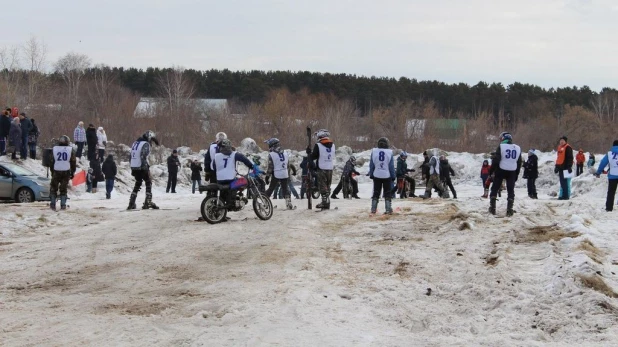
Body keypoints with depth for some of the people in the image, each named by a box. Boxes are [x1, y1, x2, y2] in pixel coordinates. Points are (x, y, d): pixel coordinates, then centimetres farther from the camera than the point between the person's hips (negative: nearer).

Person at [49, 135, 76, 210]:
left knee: (53, 188, 10)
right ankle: (63, 205, 2)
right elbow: (73, 162, 3)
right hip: (66, 172, 0)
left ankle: (53, 204, 4)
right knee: (63, 189, 7)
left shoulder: (54, 149, 3)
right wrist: (72, 173, 11)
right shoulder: (70, 150, 1)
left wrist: (52, 172, 14)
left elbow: (51, 162, 7)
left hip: (56, 171, 0)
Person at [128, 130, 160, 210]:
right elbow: (143, 157, -20)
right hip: (142, 167, -8)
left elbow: (131, 156, 17)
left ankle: (131, 203, 15)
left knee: (137, 183, 18)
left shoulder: (135, 143, 17)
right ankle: (148, 202, -5)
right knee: (149, 183, 3)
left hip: (134, 167, 8)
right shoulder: (145, 144, -9)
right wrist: (146, 169, -20)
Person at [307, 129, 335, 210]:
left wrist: (309, 152, 10)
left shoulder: (318, 146, -12)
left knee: (322, 187, -1)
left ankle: (325, 202, -5)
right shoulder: (332, 145, 6)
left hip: (321, 169, -6)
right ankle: (327, 202, 17)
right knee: (327, 186, 14)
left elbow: (312, 157, -8)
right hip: (330, 169, 6)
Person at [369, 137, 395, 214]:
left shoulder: (374, 151, -3)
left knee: (376, 193, 9)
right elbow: (391, 166, -3)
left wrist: (371, 174, 11)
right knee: (387, 193, 4)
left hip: (377, 176, 2)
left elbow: (371, 164, 2)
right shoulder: (389, 152, -8)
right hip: (387, 176, -2)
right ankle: (388, 209, 0)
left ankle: (373, 209, 7)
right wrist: (393, 176, 5)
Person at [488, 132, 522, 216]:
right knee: (511, 190, 9)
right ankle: (509, 210, 1)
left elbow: (496, 160, -13)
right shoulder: (518, 148, 8)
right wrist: (516, 175, 18)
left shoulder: (501, 147, -8)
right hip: (512, 172, 3)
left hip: (501, 171, -3)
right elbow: (519, 163, 12)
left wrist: (491, 171, -5)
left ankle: (492, 207, 5)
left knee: (495, 189, 9)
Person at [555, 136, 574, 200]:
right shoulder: (560, 147, 19)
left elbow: (570, 158, -14)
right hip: (560, 167, 9)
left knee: (565, 183, -9)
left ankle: (566, 195, -9)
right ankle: (562, 195, 14)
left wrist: (569, 166, -20)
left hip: (565, 167, -9)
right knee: (562, 183, 11)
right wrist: (556, 166, 24)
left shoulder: (568, 147, -7)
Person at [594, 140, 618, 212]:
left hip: (612, 176, 0)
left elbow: (602, 164, -2)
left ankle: (609, 207, 2)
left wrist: (598, 173, 8)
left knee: (611, 192, 8)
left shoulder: (609, 154, -4)